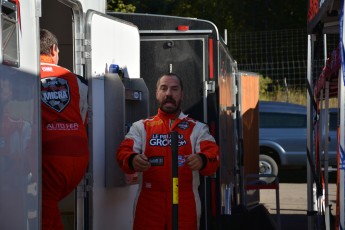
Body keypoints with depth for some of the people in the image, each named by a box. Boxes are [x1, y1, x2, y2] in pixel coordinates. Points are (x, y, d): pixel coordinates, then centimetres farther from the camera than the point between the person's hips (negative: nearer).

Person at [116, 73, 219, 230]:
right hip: (149, 204, 0)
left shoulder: (197, 128, 11)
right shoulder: (141, 127, 12)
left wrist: (202, 160, -30)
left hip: (185, 204, 0)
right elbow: (124, 152, -3)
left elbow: (213, 155, -5)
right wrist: (132, 160, -28)